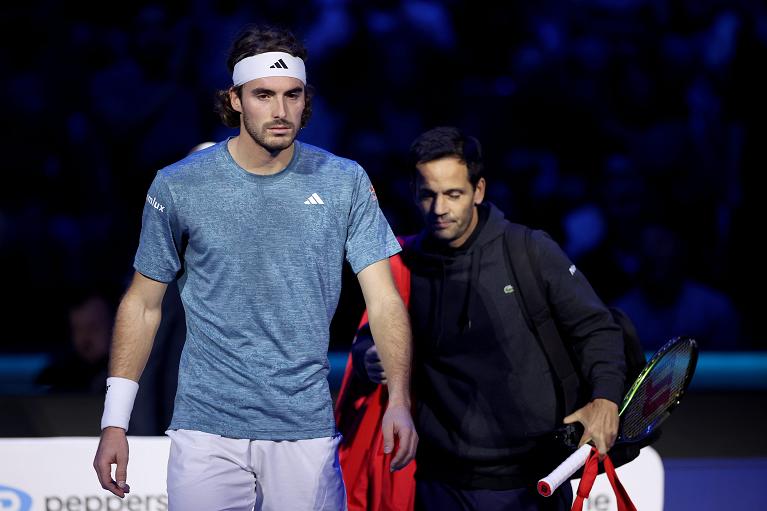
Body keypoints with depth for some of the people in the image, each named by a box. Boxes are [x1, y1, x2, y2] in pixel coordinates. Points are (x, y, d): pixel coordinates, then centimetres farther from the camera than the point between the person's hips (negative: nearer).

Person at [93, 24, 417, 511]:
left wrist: (399, 401, -18)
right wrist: (114, 423, 1)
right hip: (207, 431, -1)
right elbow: (143, 305, 7)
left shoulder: (346, 183, 1)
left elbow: (384, 299, -2)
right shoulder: (179, 187, -1)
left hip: (307, 432, 1)